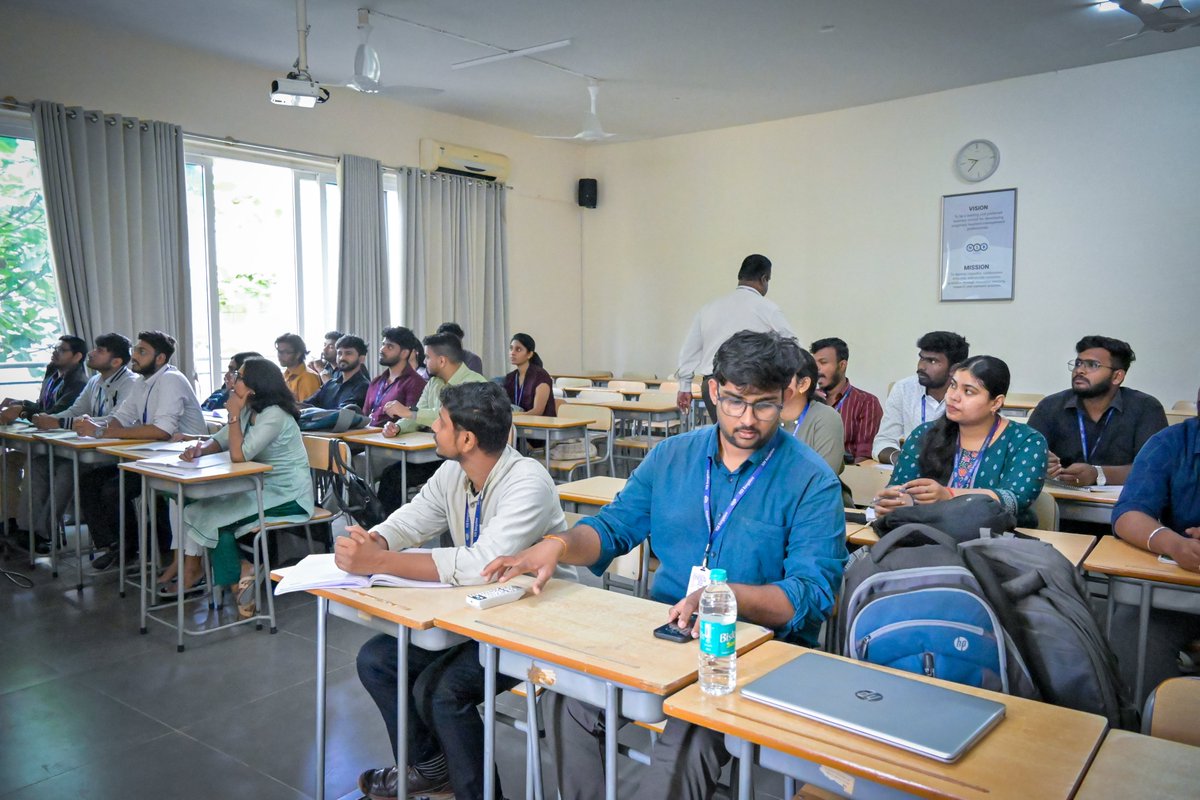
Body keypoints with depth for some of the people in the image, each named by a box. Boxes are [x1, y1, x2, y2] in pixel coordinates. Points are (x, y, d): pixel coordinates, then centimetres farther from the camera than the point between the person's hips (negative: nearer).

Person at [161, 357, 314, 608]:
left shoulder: (274, 415, -21)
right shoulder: (249, 411, 10)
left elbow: (238, 455, -24)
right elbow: (220, 440, 9)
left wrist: (234, 415, -18)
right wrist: (199, 449, -13)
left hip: (288, 497, -9)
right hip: (263, 489, 9)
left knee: (217, 517, -16)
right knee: (196, 508, -1)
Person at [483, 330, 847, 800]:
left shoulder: (812, 482, -7)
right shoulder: (672, 456, 8)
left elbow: (813, 593, -14)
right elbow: (614, 527, 12)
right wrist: (558, 545, -9)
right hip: (661, 629, 4)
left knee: (688, 736, -31)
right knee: (570, 698, -16)